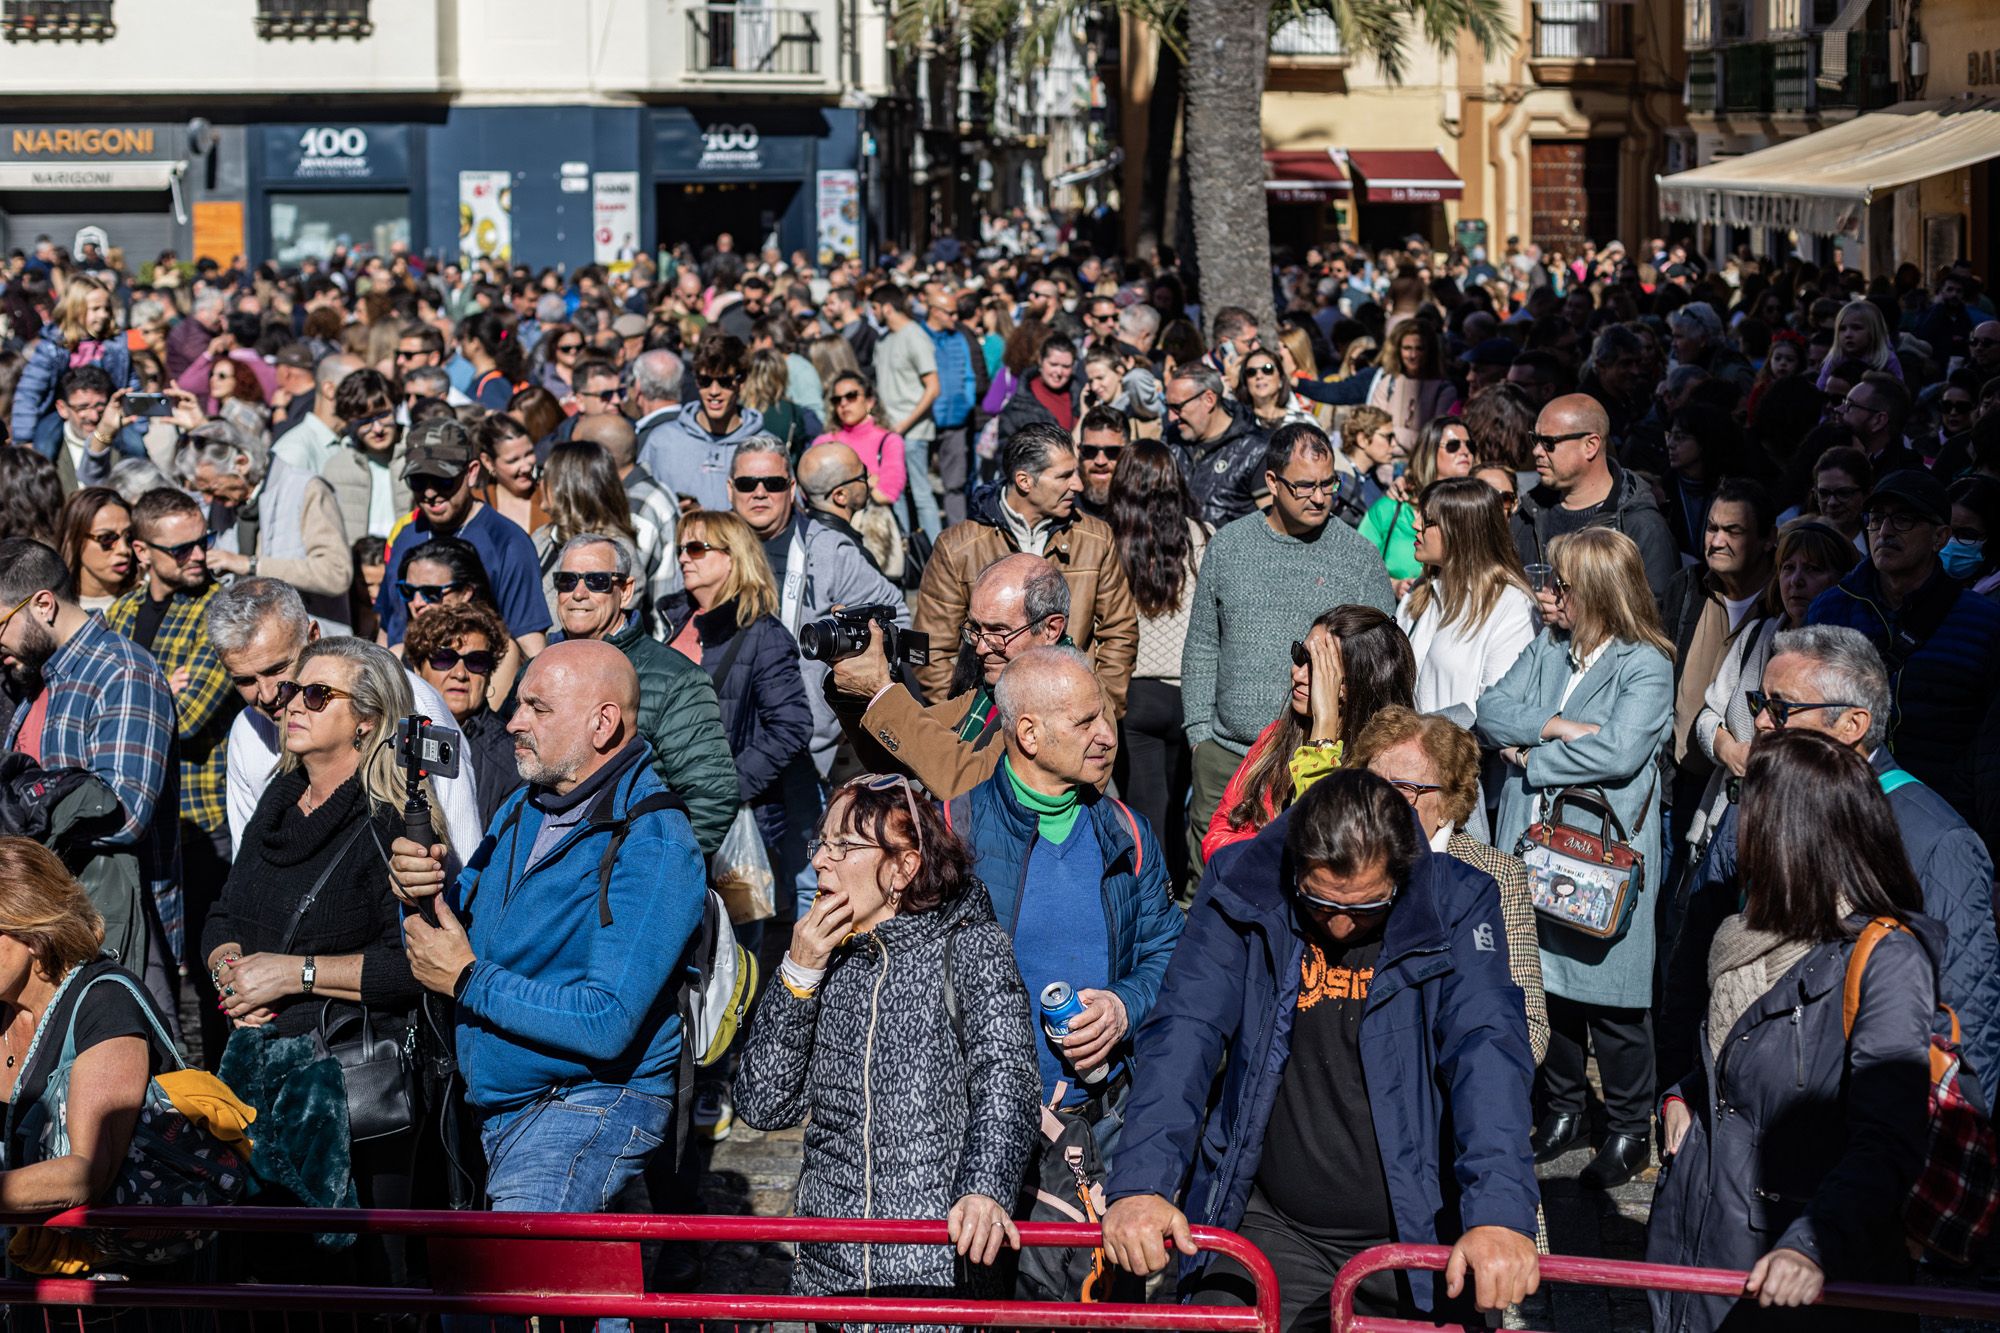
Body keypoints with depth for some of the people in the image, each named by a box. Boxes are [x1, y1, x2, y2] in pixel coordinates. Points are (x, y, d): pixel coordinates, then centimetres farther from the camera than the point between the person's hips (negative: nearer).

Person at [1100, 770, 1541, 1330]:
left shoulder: (1457, 904, -10)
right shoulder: (1240, 890, -8)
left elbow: (1487, 1052, -19)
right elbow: (1184, 1033, -14)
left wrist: (1499, 1211, -33)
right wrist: (1141, 1182, -28)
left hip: (1416, 1234, -1)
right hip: (1272, 1228, 1)